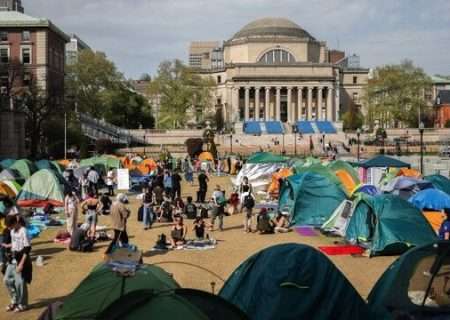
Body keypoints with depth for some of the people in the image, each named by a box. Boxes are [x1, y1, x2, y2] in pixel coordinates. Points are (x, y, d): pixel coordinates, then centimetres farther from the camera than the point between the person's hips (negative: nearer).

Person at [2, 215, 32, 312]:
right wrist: (7, 245, 4)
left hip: (21, 259, -8)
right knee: (7, 280, 11)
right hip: (13, 259, 8)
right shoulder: (12, 231, 6)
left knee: (20, 282, -1)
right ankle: (15, 300, 29)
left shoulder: (23, 231, -18)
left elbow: (27, 248, -19)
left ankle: (22, 304, 16)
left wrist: (21, 263, -20)